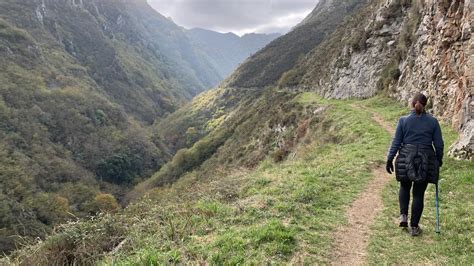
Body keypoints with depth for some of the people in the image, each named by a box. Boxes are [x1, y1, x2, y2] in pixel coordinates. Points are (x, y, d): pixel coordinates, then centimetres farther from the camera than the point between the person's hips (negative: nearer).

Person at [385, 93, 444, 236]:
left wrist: (389, 159, 4)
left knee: (404, 187, 23)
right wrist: (439, 160, 18)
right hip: (426, 162, 0)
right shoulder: (433, 121, -1)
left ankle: (403, 215, 11)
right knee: (419, 193, 8)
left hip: (406, 159, 0)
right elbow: (439, 144, 3)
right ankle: (414, 227, 13)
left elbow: (396, 142, -2)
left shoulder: (403, 120, -3)